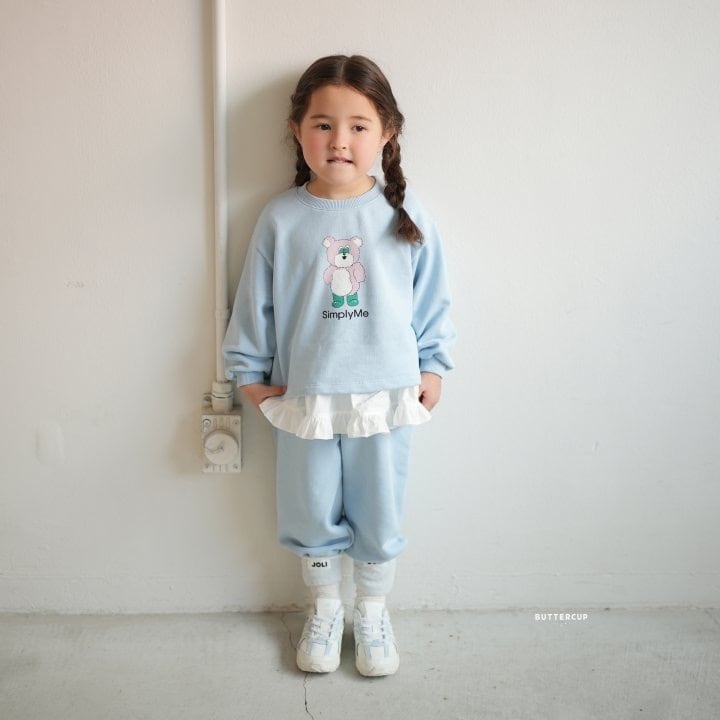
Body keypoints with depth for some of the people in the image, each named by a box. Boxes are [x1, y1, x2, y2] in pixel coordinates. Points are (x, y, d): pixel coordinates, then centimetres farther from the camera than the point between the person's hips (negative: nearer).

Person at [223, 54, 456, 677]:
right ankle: (324, 609, 43)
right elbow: (255, 303, 2)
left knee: (379, 515, 16)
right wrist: (250, 373, 4)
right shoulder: (281, 219, -6)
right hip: (304, 398, 1)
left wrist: (433, 368, 4)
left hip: (386, 396, 0)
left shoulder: (405, 215, -6)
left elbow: (433, 300, 2)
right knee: (312, 514, 17)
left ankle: (373, 612, 41)